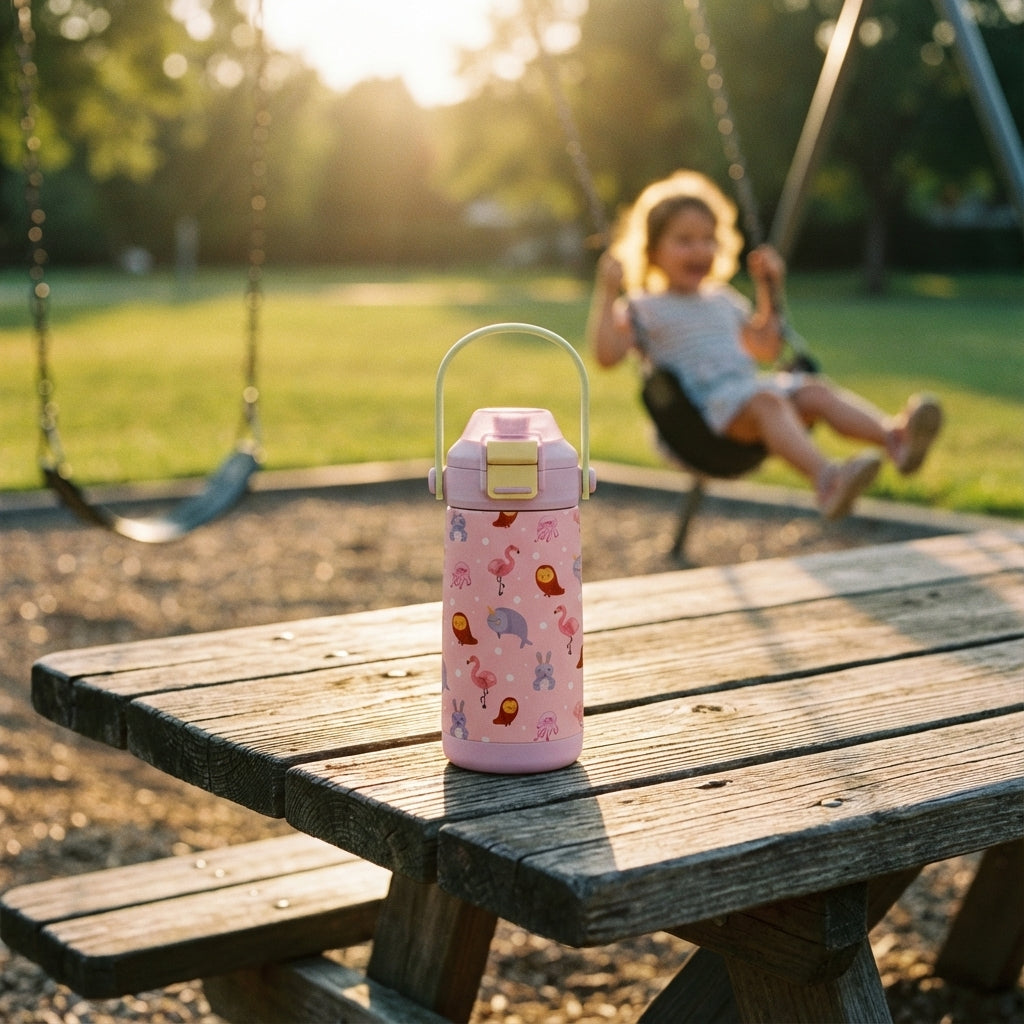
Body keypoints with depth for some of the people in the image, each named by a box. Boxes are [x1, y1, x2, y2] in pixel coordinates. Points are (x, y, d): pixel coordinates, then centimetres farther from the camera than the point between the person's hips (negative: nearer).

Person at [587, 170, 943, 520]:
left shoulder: (723, 301, 30)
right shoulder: (643, 308, 9)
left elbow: (766, 350, 40)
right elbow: (607, 353, -7)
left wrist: (768, 292, 34)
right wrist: (607, 293, -13)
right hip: (700, 407, -7)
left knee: (817, 391, -20)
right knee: (766, 401, -36)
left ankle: (894, 434, -45)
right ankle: (825, 477, -63)